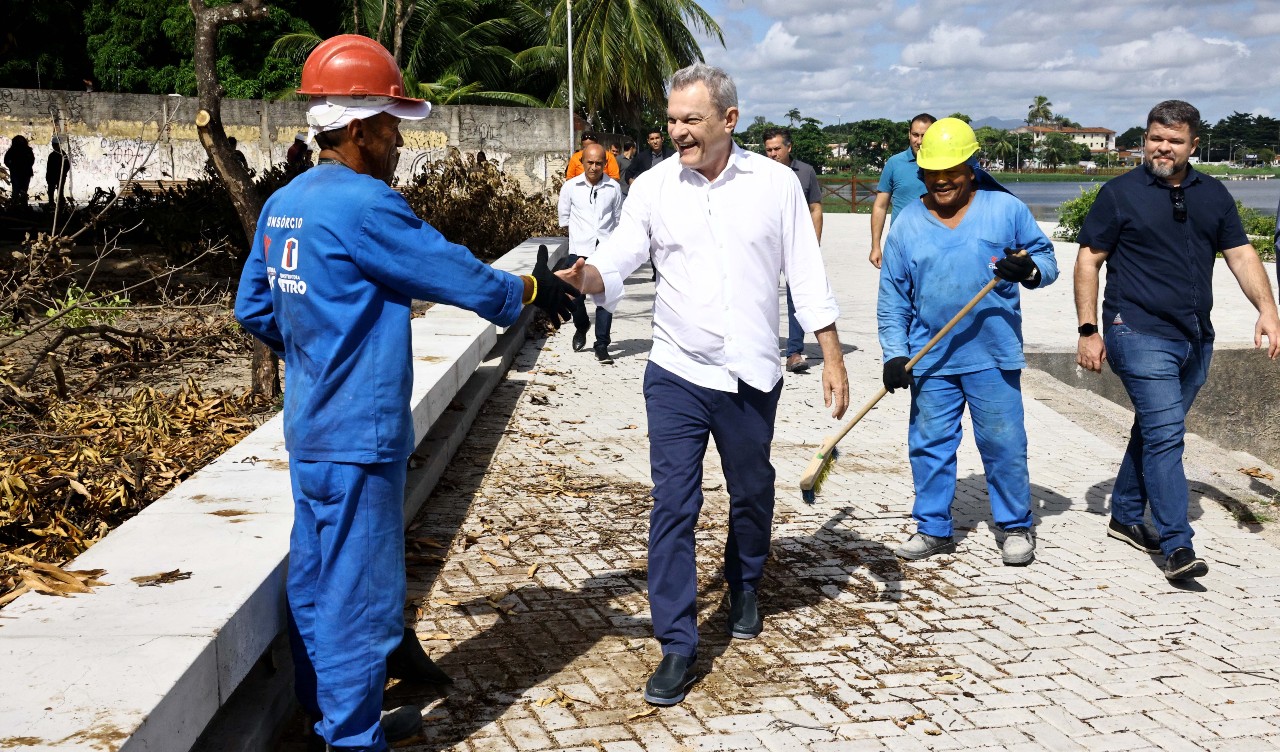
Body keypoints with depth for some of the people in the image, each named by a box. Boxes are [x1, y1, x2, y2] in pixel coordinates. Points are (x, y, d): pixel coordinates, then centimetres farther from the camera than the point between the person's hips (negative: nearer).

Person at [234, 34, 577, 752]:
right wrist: (533, 289, 3)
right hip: (359, 438, -9)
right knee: (362, 597, 1)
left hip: (309, 431, 9)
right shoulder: (364, 206, -19)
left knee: (318, 583, 17)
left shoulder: (283, 205, 8)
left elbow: (253, 309, 16)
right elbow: (458, 276, -14)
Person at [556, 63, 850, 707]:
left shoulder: (776, 183, -2)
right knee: (673, 507, -4)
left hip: (752, 377, 1)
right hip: (677, 376, -1)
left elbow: (806, 275, 2)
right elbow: (614, 264, -9)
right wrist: (580, 277, -32)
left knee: (751, 495, 17)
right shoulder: (653, 187, -3)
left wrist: (832, 357, 0)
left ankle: (744, 589, 45)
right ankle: (677, 646, 4)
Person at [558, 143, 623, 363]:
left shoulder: (614, 188, 4)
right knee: (575, 295, -2)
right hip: (579, 250, 0)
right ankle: (581, 326, 29)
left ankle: (602, 345, 1)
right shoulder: (570, 187, 3)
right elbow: (564, 217, 16)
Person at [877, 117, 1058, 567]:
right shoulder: (907, 223, 4)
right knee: (928, 445, 8)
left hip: (994, 356, -2)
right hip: (930, 359, 2)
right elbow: (892, 295, 6)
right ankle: (933, 528, 22)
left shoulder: (1006, 209, -1)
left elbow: (1046, 259, 5)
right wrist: (894, 354, -1)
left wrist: (1029, 271, -19)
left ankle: (1016, 527, 19)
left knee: (1004, 445, 3)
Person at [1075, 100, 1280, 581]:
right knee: (1166, 436, -13)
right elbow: (1089, 260, -2)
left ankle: (1125, 516, 30)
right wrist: (1088, 330, -7)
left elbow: (1241, 255, 9)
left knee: (1155, 430, 15)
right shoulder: (1120, 193, -2)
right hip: (1140, 335, -5)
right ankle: (1177, 547, -12)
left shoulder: (1213, 195, 11)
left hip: (1195, 340, 6)